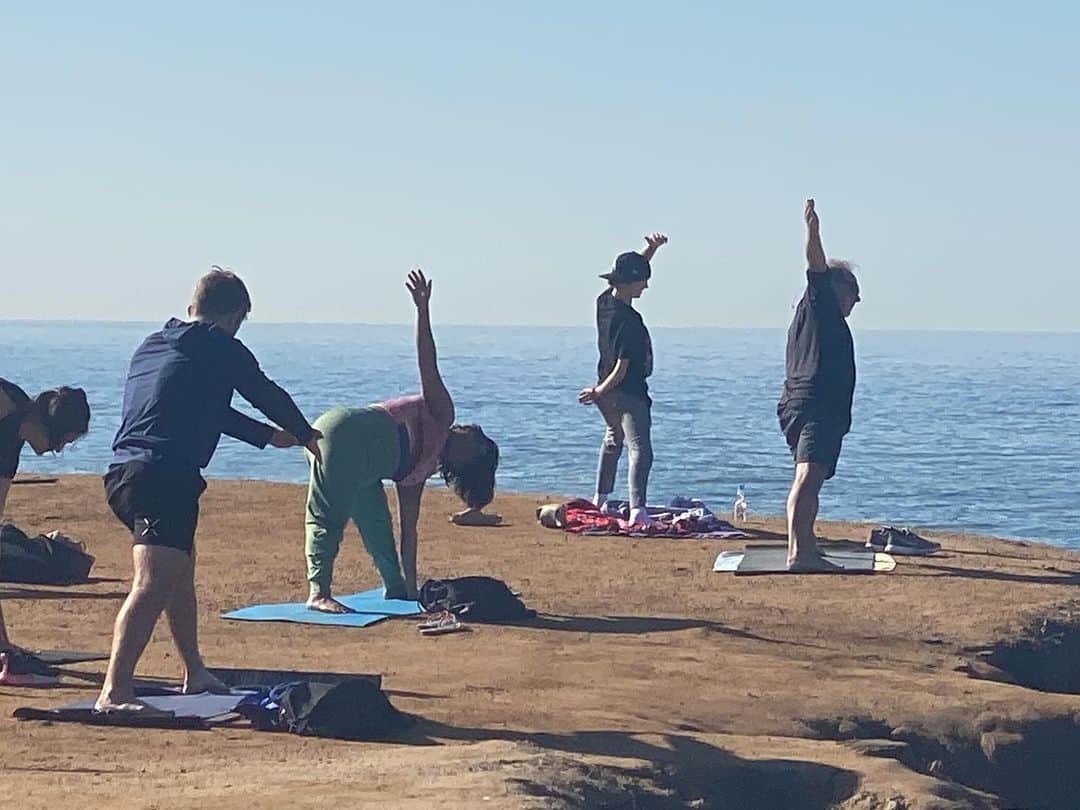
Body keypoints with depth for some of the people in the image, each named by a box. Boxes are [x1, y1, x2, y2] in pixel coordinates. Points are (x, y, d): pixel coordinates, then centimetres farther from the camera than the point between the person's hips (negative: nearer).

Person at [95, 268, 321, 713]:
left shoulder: (152, 345, 24)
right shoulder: (220, 347, 0)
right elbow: (268, 395, 12)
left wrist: (270, 436, 48)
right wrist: (305, 434, 34)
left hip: (123, 472, 9)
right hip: (166, 476, -9)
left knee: (181, 567, 27)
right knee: (153, 584, -18)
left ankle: (195, 673, 41)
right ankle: (114, 693, -32)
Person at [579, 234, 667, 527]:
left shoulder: (604, 301, 0)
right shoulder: (629, 321, -25)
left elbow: (634, 269, 16)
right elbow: (623, 367, -23)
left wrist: (650, 249, 4)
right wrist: (599, 392, -9)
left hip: (606, 392, 9)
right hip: (629, 393, -9)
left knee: (613, 439, 29)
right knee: (640, 449, -16)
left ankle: (601, 498, 39)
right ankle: (637, 509, -30)